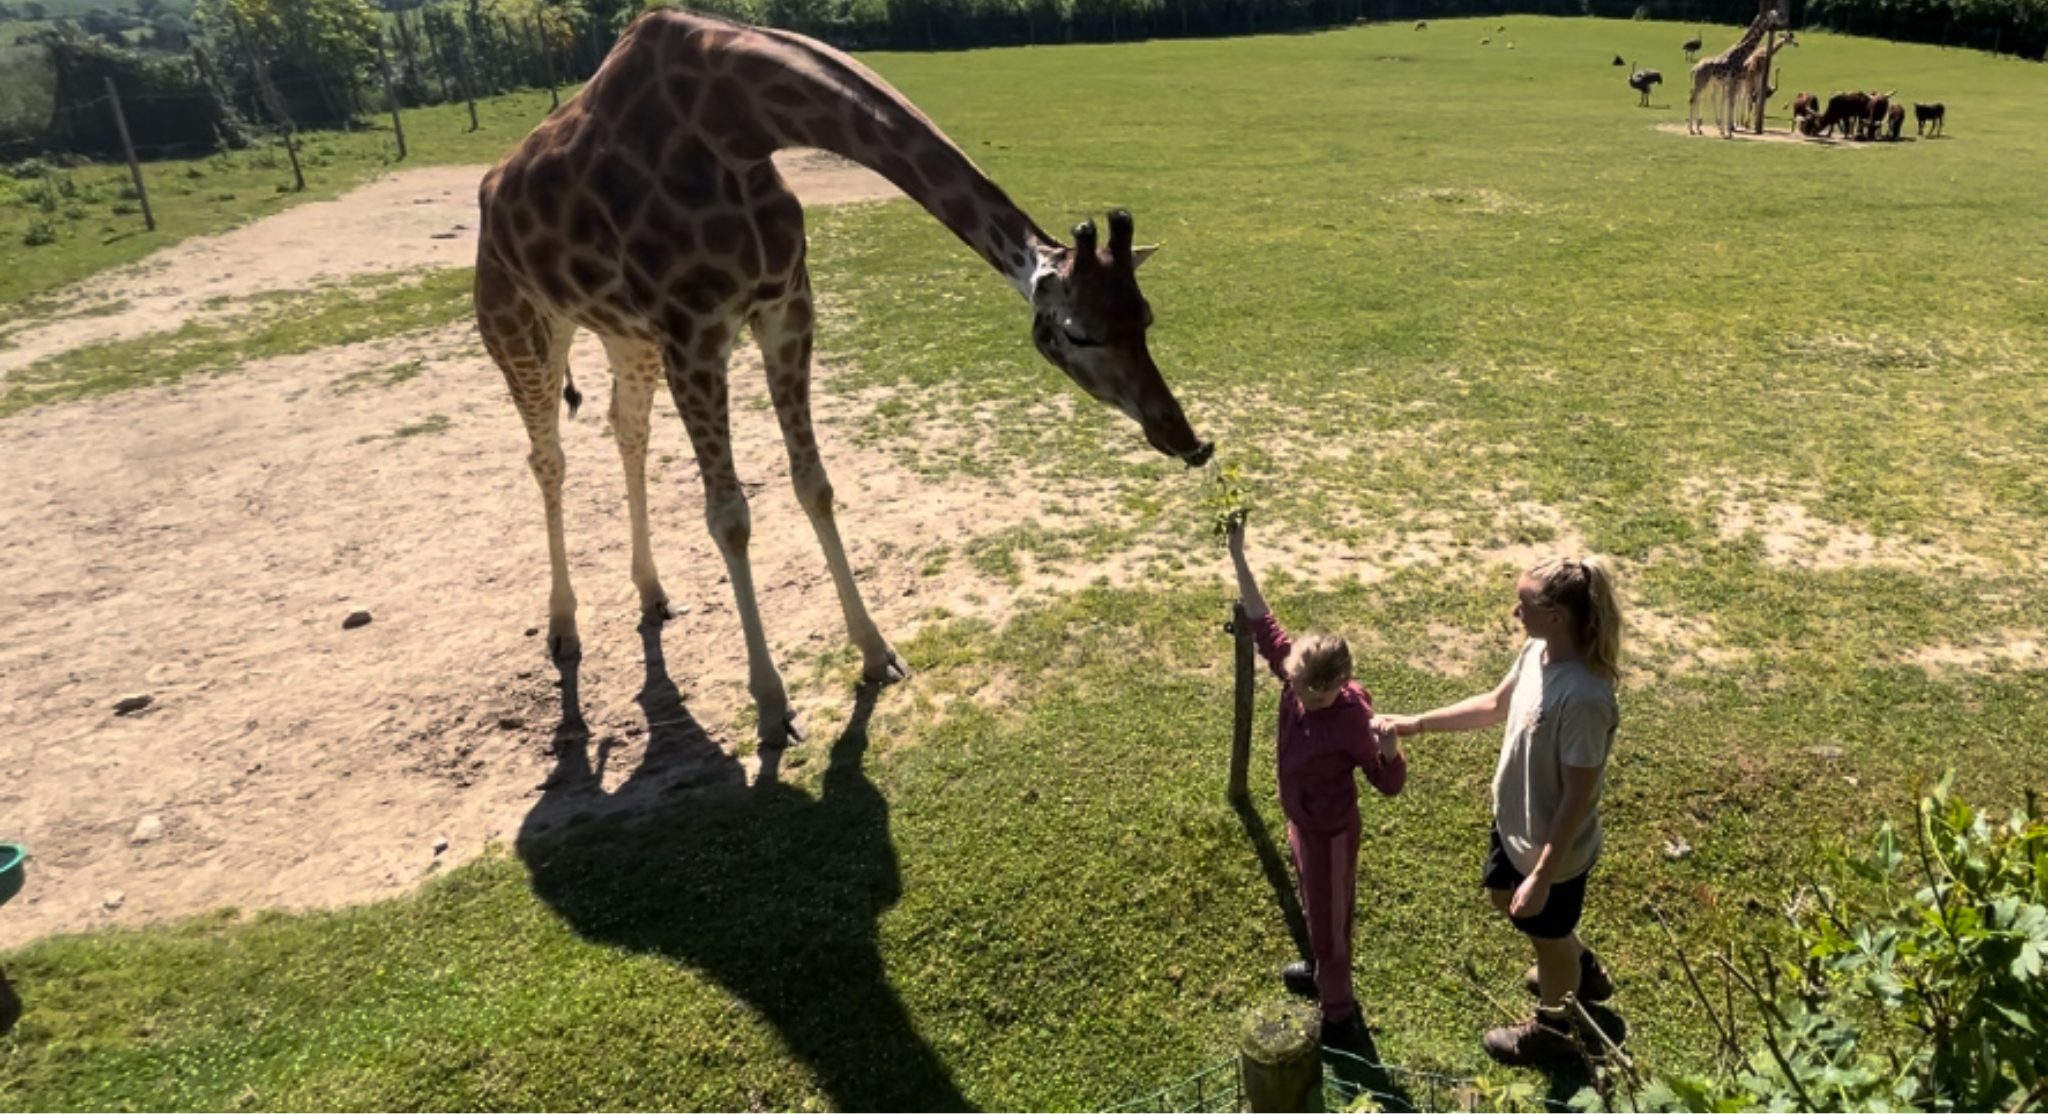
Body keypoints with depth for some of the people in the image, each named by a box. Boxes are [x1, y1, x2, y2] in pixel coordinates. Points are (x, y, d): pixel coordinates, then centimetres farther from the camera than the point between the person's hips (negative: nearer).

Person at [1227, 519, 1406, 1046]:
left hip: (1330, 832, -7)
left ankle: (1340, 1016, 33)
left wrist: (1389, 749, -48)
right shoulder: (1297, 681, -17)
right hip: (1299, 822, 7)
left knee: (1330, 921, 12)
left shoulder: (1352, 722, -33)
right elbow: (1264, 626, -11)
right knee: (1314, 908, 30)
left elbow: (1390, 785, -24)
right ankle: (1322, 971, 56)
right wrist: (1238, 558, -15)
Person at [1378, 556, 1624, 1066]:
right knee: (1501, 893, 32)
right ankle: (1582, 972, 59)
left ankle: (1551, 1030, 49)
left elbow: (1577, 799, -29)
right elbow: (1495, 705, 9)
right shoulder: (1536, 653, -10)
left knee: (1547, 933, 18)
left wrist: (1543, 876, -22)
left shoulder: (1585, 698, -36)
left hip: (1554, 847, -9)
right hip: (1515, 823, 9)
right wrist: (1417, 723, 9)